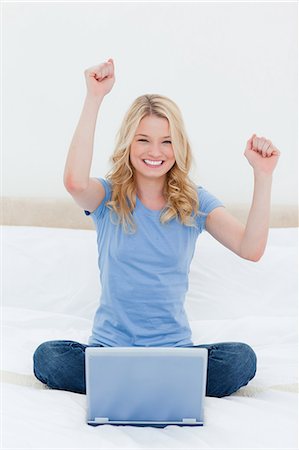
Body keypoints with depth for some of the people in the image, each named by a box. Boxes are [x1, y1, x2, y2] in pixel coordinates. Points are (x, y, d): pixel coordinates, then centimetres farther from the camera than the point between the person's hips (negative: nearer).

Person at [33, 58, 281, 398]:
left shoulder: (195, 202, 4)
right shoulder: (108, 196, 0)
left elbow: (251, 249, -10)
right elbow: (75, 181, -26)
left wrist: (263, 175, -19)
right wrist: (94, 98, -25)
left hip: (173, 348, 1)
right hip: (110, 344, -1)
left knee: (242, 358, -26)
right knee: (47, 356, -28)